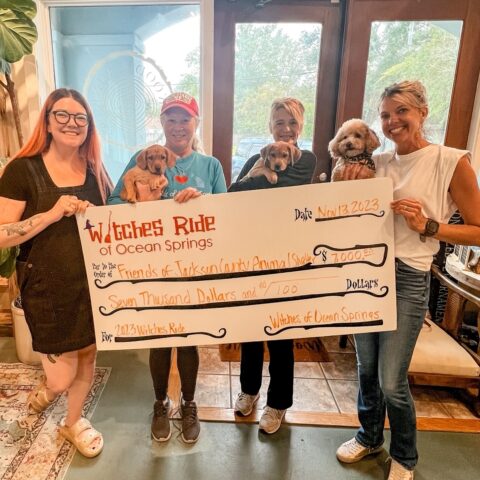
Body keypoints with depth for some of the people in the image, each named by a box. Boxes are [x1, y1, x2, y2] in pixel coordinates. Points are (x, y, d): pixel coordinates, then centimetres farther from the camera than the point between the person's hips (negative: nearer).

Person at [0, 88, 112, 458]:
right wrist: (52, 214, -24)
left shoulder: (96, 171, 4)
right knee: (63, 375, 5)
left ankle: (73, 421, 43)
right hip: (47, 288, -4)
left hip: (93, 283, 4)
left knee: (88, 354, 16)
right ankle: (48, 387, 45)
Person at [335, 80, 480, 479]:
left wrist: (426, 226, -17)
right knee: (366, 369, 17)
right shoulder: (378, 163, 7)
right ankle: (369, 437, 43)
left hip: (408, 279, -5)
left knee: (392, 382, 4)